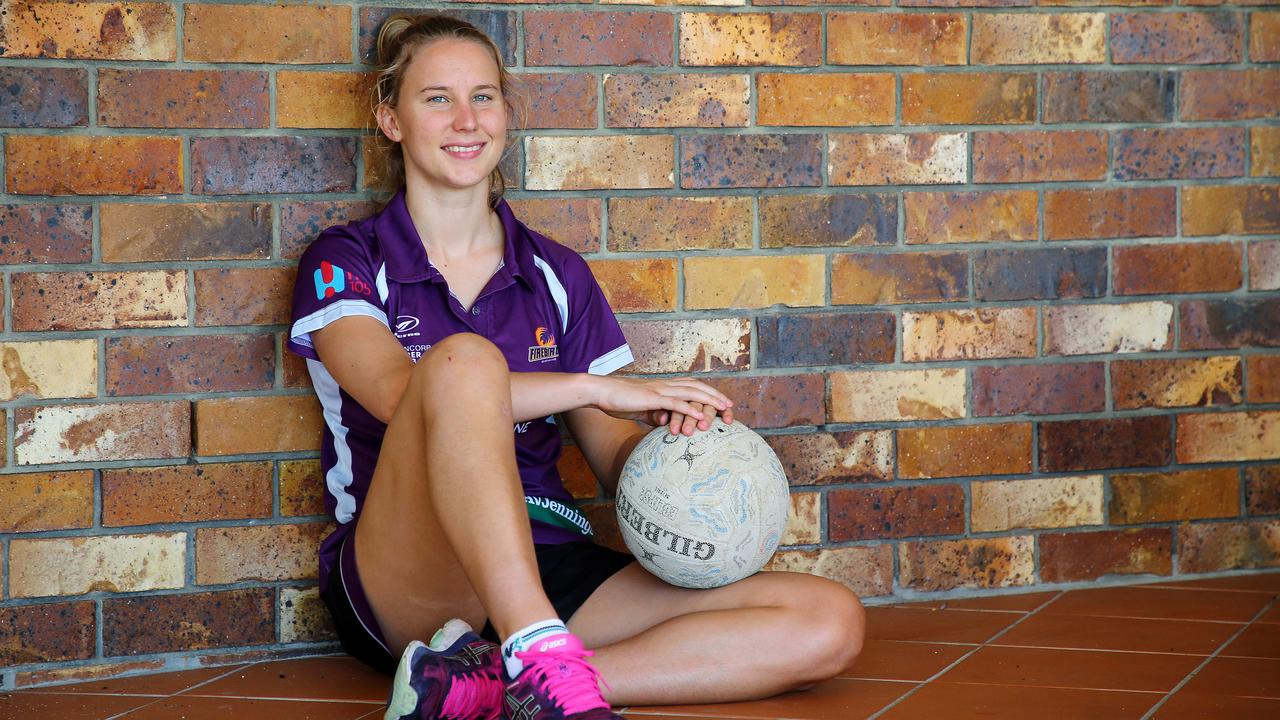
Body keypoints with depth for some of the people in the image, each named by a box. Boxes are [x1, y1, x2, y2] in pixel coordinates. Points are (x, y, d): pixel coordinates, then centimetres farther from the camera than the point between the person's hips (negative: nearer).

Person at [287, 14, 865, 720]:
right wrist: (599, 389, -18)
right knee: (463, 357, -33)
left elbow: (614, 454, 15)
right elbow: (400, 393, -15)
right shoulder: (344, 262, 5)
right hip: (401, 578, -5)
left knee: (829, 623, -17)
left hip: (549, 568, 5)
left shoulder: (556, 273, 18)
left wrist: (670, 435, -9)